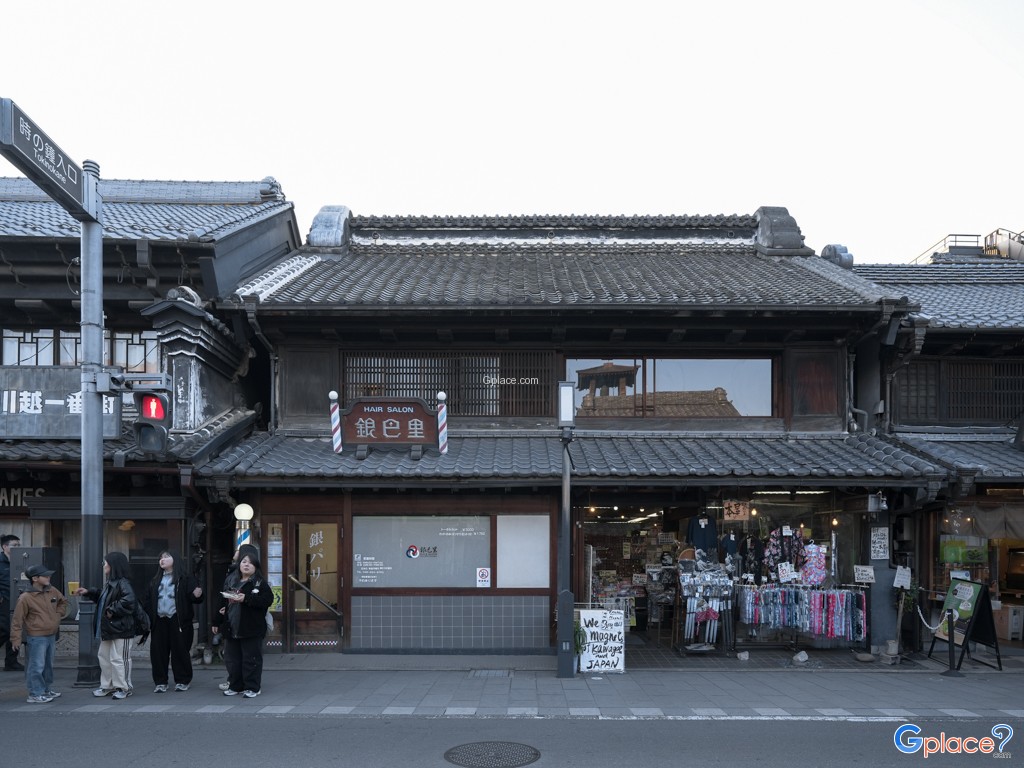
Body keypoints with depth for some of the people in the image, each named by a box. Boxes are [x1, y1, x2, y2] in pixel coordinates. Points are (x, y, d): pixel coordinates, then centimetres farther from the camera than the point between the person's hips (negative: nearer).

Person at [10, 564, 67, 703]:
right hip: (36, 638, -7)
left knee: (48, 665, 17)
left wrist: (59, 614, 11)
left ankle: (47, 689, 30)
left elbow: (63, 601, 25)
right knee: (36, 667, -5)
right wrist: (16, 638, -15)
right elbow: (17, 619, -13)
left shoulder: (52, 591, 4)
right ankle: (35, 694, 2)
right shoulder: (25, 598, -15)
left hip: (51, 636, 7)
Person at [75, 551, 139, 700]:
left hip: (120, 630, -11)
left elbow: (129, 601, -33)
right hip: (107, 628, 11)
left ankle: (124, 688, 8)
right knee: (104, 656, 18)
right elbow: (102, 597, 30)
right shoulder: (110, 583, 12)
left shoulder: (122, 584, -19)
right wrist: (88, 593, 23)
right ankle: (107, 686, 30)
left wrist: (112, 611, -24)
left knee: (118, 659, -4)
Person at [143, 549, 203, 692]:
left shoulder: (184, 577, 0)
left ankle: (182, 681, 11)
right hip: (159, 620, 5)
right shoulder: (156, 580, 15)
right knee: (158, 651, 3)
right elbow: (148, 600, 13)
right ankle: (160, 682, 13)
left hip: (178, 620, -4)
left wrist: (197, 595, -28)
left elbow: (191, 595, -6)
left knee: (180, 650, 0)